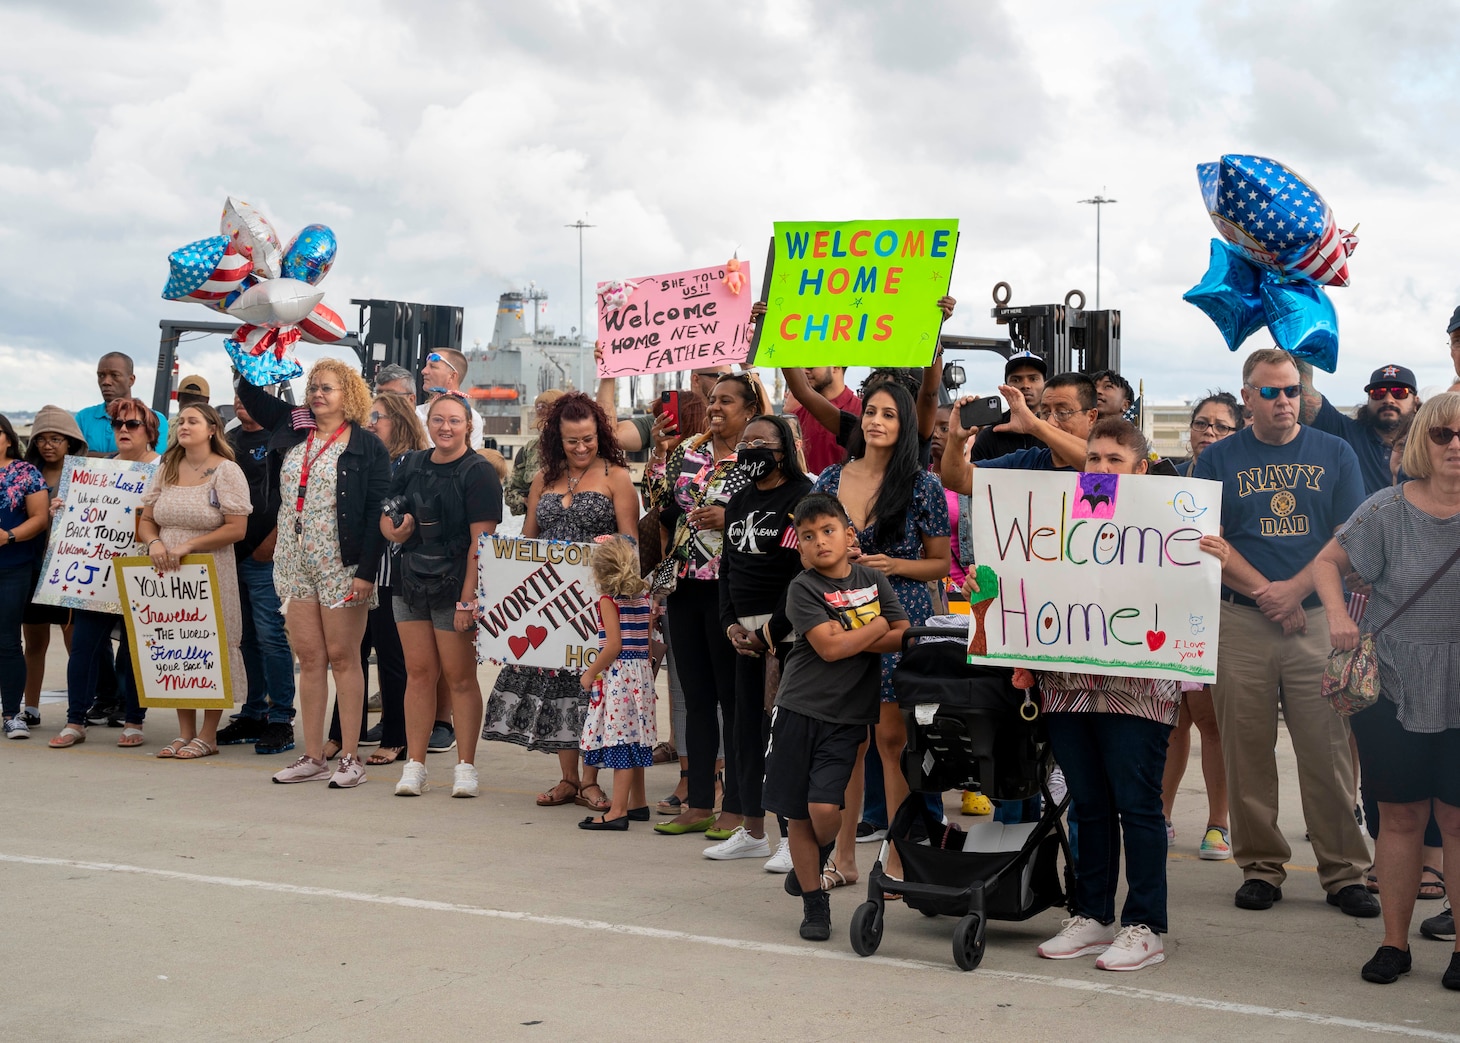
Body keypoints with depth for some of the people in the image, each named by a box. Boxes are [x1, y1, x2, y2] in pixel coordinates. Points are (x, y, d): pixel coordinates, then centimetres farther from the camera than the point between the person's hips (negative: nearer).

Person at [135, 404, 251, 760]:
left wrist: (188, 545, -17)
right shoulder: (166, 469, 12)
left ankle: (207, 735, 4)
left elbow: (237, 529, -11)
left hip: (211, 573, -5)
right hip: (168, 573, 5)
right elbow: (145, 519, 15)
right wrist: (153, 543, -7)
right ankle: (184, 732, 14)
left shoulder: (226, 471, -5)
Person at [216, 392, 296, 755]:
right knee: (247, 639, 12)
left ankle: (281, 720, -5)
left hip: (265, 557, -8)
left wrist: (271, 541, -16)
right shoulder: (230, 440, 17)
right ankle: (252, 715, 19)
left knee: (270, 636, -9)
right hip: (232, 556, 8)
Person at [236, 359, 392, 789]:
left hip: (341, 567, -5)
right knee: (309, 659, 8)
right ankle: (313, 757, 13)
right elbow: (251, 393, 20)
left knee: (342, 657, -1)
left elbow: (377, 512, -9)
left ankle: (351, 758, 4)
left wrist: (366, 572, -15)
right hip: (297, 562, 5)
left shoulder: (367, 447, -5)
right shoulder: (292, 430, 11)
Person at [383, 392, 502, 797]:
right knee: (419, 672, 8)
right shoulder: (412, 465, 11)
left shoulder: (479, 473, -8)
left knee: (459, 677, -1)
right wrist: (394, 531, -3)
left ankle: (466, 766, 8)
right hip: (411, 582, 6)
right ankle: (414, 764, 13)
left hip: (455, 589, -5)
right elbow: (386, 514, 21)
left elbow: (481, 543, -14)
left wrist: (468, 599, -19)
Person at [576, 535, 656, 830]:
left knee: (620, 743, -7)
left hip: (617, 675, -8)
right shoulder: (643, 596, 9)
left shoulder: (608, 600, -12)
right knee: (634, 740, 17)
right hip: (641, 672, 8)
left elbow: (614, 644, -18)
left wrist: (591, 673, -10)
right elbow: (648, 639, 13)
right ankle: (638, 803, 26)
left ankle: (618, 811, -7)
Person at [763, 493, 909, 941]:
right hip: (799, 708, -1)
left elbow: (905, 637, 0)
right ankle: (814, 903, 18)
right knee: (798, 815, 4)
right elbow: (829, 648, -16)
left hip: (848, 716, 1)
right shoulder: (804, 588, -5)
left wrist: (848, 639, -10)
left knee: (824, 807, -13)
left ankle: (815, 862, 20)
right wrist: (878, 626, -5)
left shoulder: (873, 579, 6)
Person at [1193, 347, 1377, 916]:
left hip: (1317, 619, 0)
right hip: (1239, 624, 0)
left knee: (1328, 750, -2)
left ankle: (1344, 872, 6)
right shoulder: (1217, 460, 8)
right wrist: (1263, 592, -10)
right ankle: (1260, 866, 13)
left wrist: (1294, 590, -9)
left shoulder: (1335, 454, 10)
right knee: (1247, 752, 2)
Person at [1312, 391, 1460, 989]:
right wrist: (1338, 616, -9)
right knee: (1400, 816, 7)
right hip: (1394, 688, 0)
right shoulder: (1388, 510, 0)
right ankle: (1394, 941, 17)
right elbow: (1328, 562, 8)